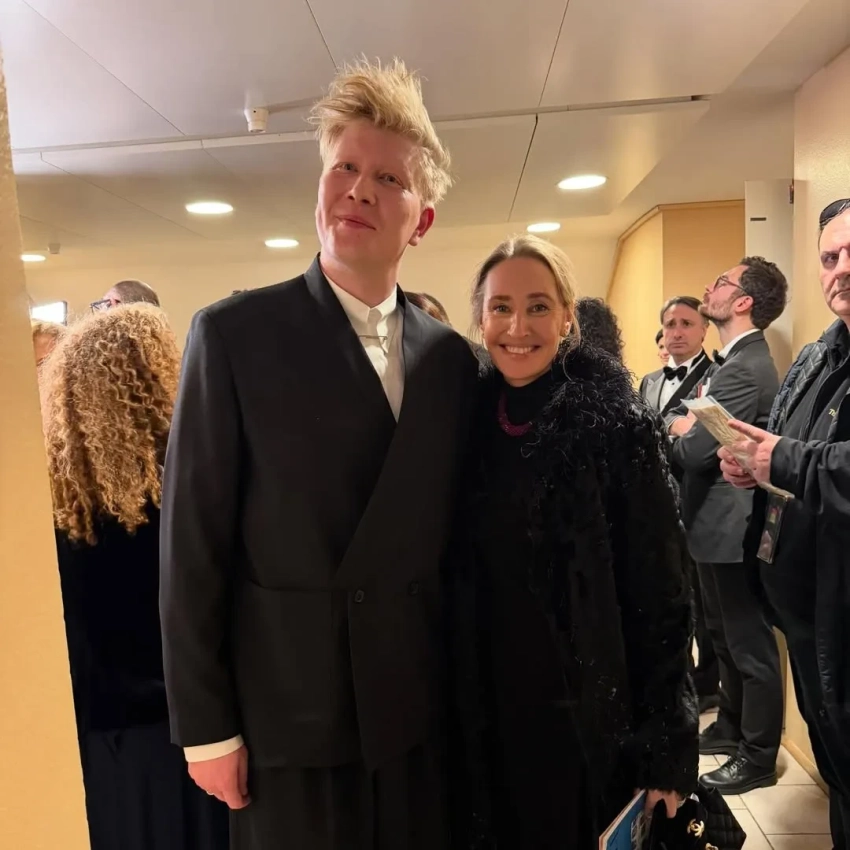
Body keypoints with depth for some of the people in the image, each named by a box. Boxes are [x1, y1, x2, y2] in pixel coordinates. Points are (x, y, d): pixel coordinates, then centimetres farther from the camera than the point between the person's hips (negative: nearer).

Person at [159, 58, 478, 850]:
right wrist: (205, 724, -6)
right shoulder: (233, 333, -9)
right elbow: (191, 544, -9)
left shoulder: (450, 356, 1)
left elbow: (451, 525, 7)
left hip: (418, 704, 4)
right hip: (288, 709, -3)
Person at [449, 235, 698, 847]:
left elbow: (661, 593, -10)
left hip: (589, 714, -3)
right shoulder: (467, 420, -2)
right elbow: (456, 576, 5)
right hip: (485, 711, 3)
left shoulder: (619, 425, -13)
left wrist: (666, 745, -7)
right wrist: (452, 707, 7)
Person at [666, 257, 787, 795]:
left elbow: (694, 451, -24)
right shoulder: (735, 361, 13)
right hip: (717, 523, 10)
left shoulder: (746, 368, -21)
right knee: (727, 637, 22)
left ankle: (758, 756, 22)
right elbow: (696, 425, 11)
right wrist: (685, 422, -9)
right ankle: (731, 728, 39)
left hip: (733, 525, -10)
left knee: (750, 643, 5)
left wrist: (678, 430, -4)